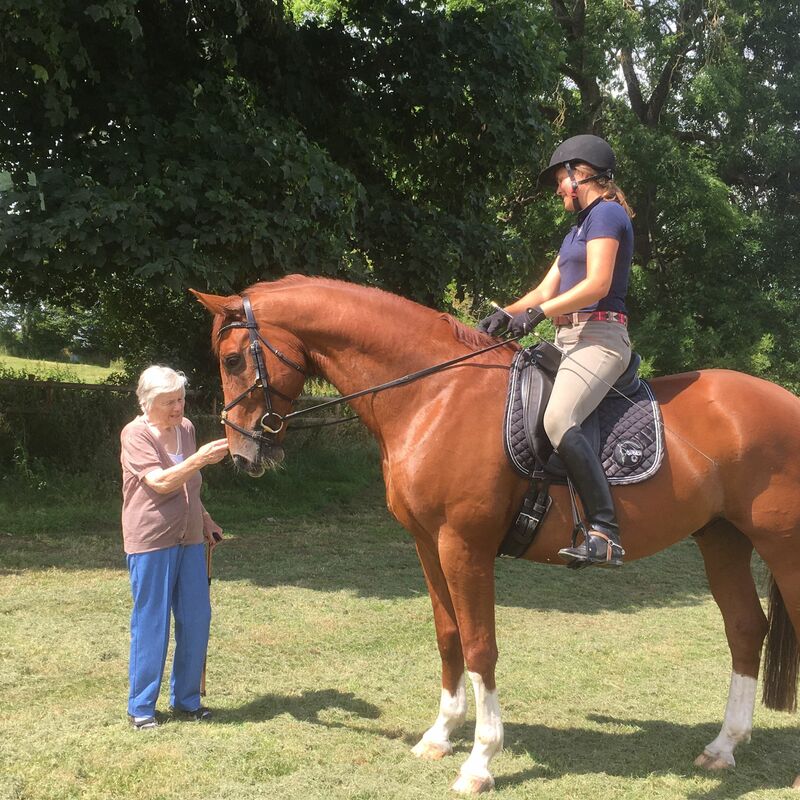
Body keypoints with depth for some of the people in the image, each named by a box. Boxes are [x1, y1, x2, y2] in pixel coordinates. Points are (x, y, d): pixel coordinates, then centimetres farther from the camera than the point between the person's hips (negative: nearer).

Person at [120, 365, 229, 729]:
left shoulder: (186, 428, 8)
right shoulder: (135, 434, -11)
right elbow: (161, 482, -24)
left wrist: (204, 520, 16)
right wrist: (200, 458, -34)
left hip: (189, 540, 6)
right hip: (151, 542, -6)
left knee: (196, 620, 8)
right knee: (151, 623, 1)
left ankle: (186, 699, 23)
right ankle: (140, 707, 15)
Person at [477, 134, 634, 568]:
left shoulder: (606, 213, -4)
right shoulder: (579, 228, 25)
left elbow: (598, 283, -17)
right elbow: (546, 289, 20)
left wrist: (538, 313, -17)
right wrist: (506, 313, 3)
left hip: (598, 338, -11)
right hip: (567, 339, 11)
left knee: (558, 419, -32)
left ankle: (604, 532, -34)